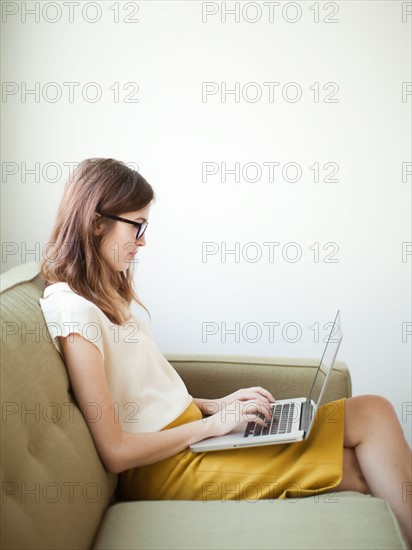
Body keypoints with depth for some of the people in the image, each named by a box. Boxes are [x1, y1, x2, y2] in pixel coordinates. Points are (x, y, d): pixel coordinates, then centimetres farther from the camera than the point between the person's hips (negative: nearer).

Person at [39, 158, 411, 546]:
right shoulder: (71, 308, -17)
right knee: (359, 468, -9)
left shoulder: (103, 295, 12)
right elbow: (115, 452, -18)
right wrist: (211, 424, -11)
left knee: (372, 412, -2)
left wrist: (215, 405, 3)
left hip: (190, 433, 8)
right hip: (166, 467, -8)